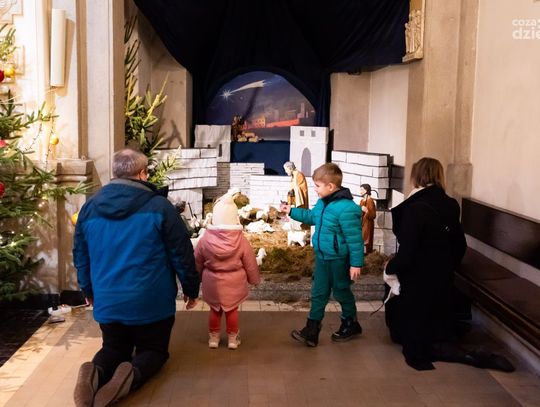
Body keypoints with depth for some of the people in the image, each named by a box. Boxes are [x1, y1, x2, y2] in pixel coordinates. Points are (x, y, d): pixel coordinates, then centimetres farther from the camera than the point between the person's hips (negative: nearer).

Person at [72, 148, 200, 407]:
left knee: (114, 348, 23)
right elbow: (181, 253, -7)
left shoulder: (89, 207, 2)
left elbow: (80, 256, 12)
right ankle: (132, 375, -18)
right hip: (151, 301, -3)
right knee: (153, 349, 17)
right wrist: (191, 288, 7)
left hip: (107, 301, 4)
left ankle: (96, 373, -11)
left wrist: (89, 291, 26)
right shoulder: (159, 205, -10)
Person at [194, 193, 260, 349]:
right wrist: (254, 279, 11)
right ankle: (233, 338, 25)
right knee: (232, 310, 15)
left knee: (214, 310, 18)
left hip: (212, 282, 1)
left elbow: (197, 263, 0)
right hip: (234, 283, -1)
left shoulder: (205, 239, -13)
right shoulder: (241, 240, -16)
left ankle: (213, 337, 28)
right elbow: (250, 264, -6)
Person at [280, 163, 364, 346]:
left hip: (338, 260, -8)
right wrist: (291, 211, 14)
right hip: (322, 256, 8)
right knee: (318, 293, 10)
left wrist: (356, 263, -22)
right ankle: (312, 330, 17)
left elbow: (354, 239, -24)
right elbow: (311, 216, 21)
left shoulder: (346, 208, -27)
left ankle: (351, 325, 34)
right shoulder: (322, 203, 0)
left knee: (341, 292, 11)